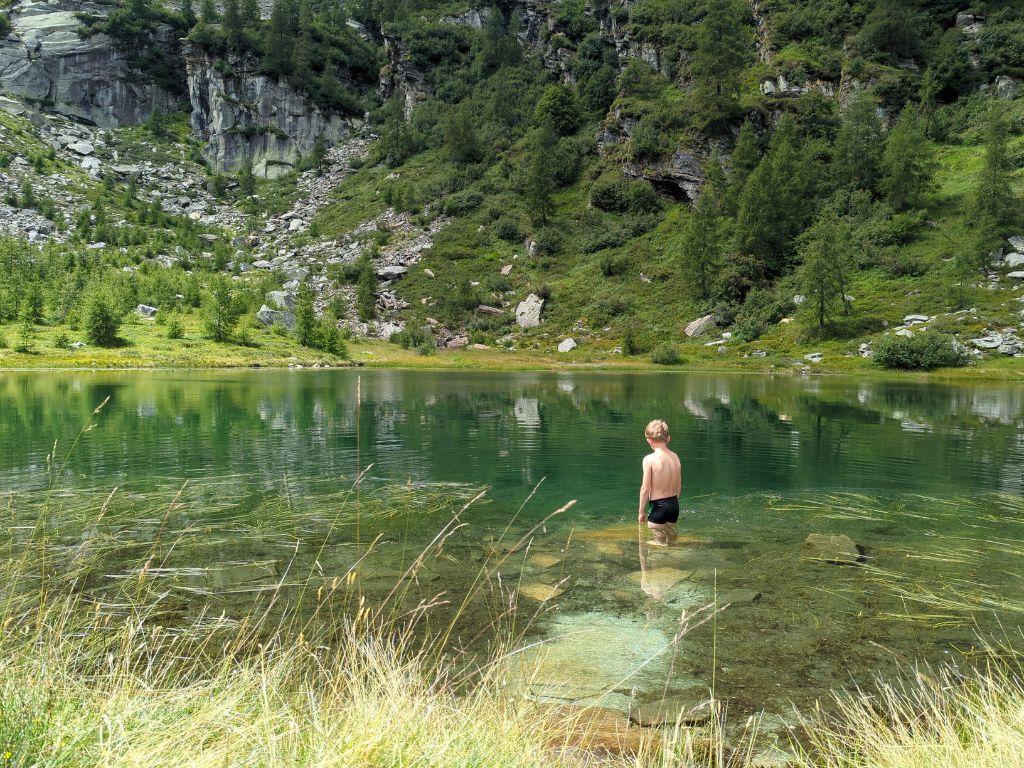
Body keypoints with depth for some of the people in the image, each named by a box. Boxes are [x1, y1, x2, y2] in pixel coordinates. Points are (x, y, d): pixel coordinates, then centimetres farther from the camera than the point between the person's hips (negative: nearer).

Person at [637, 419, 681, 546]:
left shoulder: (649, 459, -16)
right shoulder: (675, 457, 2)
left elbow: (645, 489, -14)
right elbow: (679, 487, 10)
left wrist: (642, 512, -3)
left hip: (658, 507, -6)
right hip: (674, 505, 7)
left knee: (658, 546, 3)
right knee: (671, 544, 19)